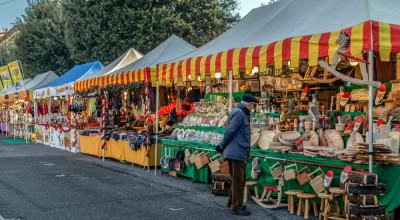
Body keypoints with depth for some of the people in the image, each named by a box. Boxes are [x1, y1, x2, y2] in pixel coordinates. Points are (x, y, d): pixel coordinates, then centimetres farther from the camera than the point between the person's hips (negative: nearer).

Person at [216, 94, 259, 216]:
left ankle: (232, 202, 31)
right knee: (238, 180, -4)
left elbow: (229, 131, 19)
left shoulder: (242, 114, 19)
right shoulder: (238, 113, -14)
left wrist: (222, 146, 15)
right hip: (237, 152, -10)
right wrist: (222, 147, -10)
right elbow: (230, 131, -18)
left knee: (240, 179, 19)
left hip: (239, 153, 10)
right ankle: (236, 207, 3)